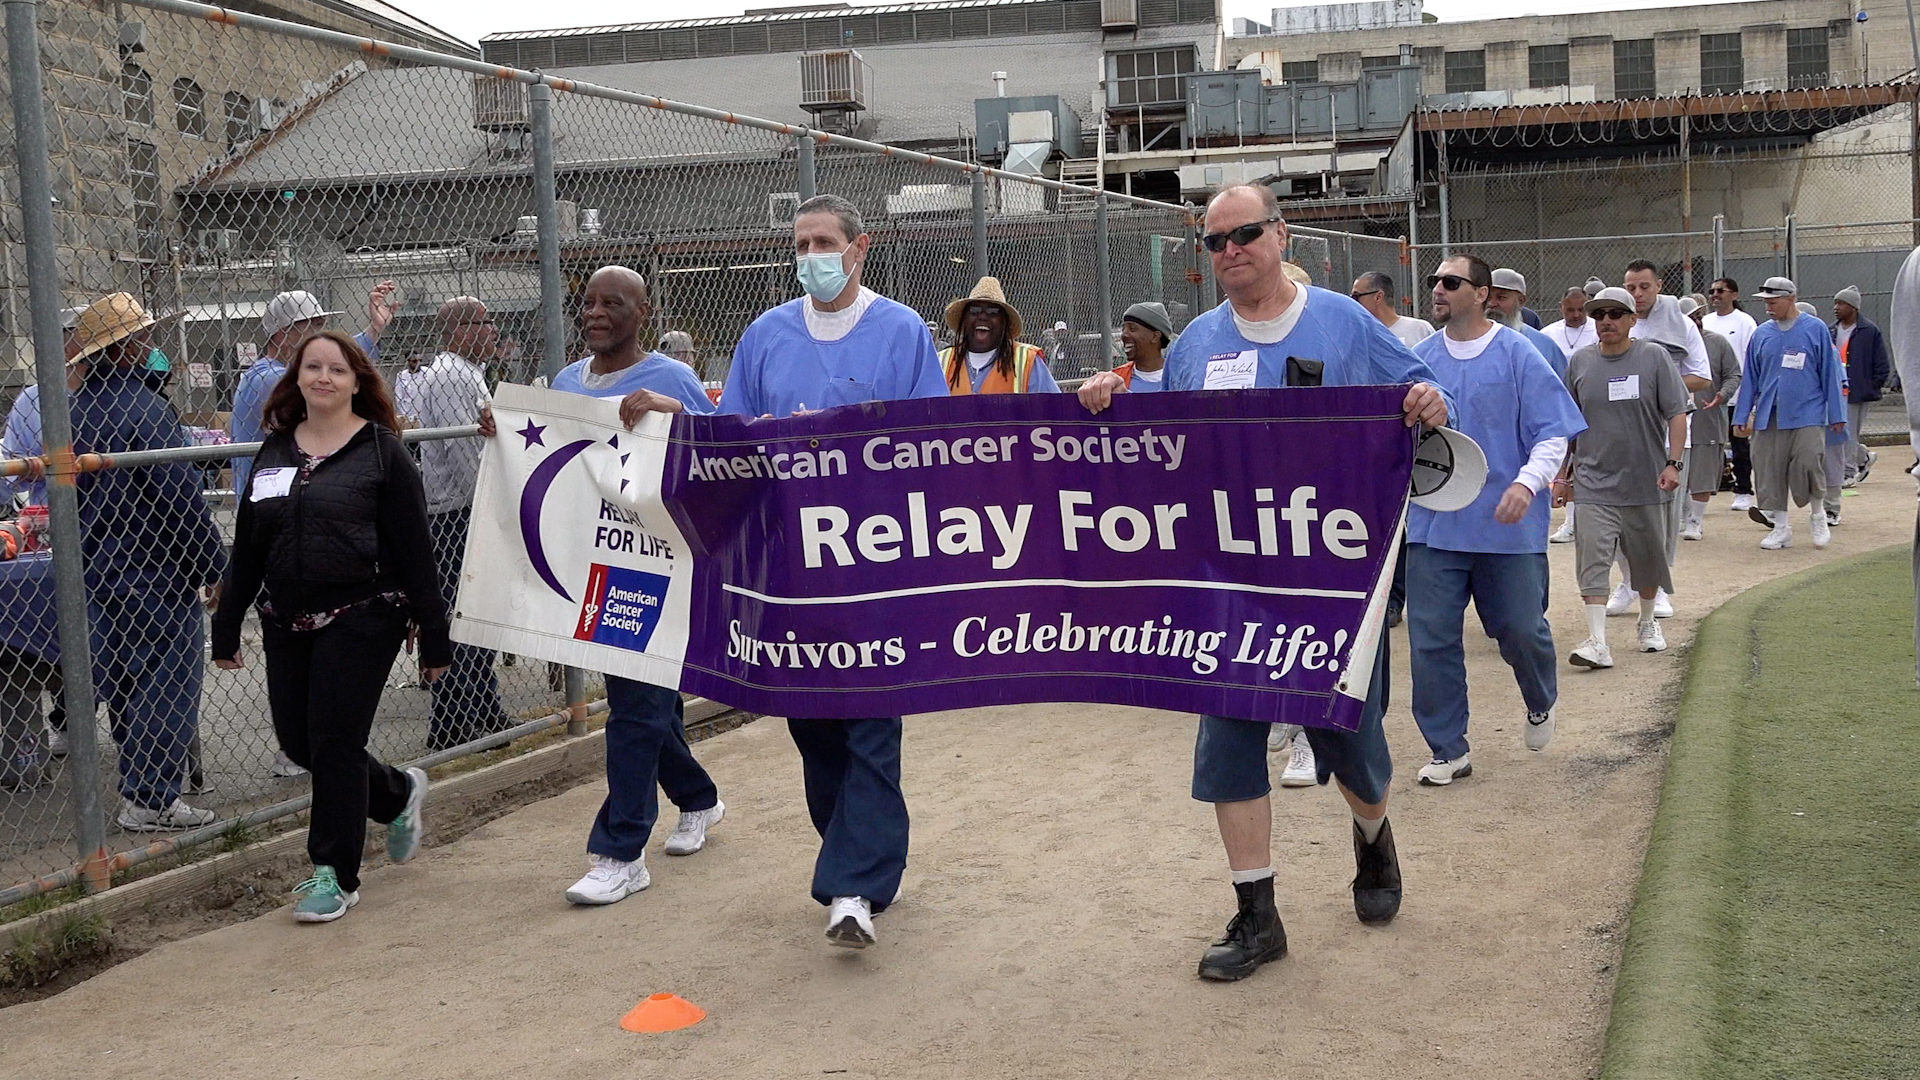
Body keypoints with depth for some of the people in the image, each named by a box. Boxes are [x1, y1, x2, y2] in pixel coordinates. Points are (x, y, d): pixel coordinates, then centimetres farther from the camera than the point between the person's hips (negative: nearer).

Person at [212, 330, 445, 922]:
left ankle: (335, 874, 10)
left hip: (361, 618, -6)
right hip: (287, 622, 6)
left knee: (334, 743, -4)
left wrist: (434, 637, -8)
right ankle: (398, 793, 33)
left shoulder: (381, 450, -4)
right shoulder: (275, 450, 11)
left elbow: (414, 550, -6)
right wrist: (227, 628, 14)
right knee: (297, 741, 7)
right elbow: (246, 547, 15)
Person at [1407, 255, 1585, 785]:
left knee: (1522, 629, 4)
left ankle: (1540, 704, 38)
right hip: (1434, 524, 3)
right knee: (1431, 639, 0)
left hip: (1507, 524, -3)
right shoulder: (1420, 358, 6)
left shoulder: (1519, 354, -5)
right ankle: (1448, 750, 13)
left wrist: (1527, 482, -22)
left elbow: (1553, 433, -7)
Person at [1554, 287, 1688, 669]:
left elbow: (1676, 413, -2)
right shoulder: (1580, 362, 4)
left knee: (1648, 558, 14)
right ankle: (1597, 642, -14)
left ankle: (1647, 623, 37)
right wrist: (1563, 473, 13)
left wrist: (1673, 463, -12)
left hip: (1646, 481, 0)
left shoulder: (1653, 357, -2)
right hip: (1594, 483, 0)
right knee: (1593, 561, -11)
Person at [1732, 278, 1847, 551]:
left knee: (1809, 465, -14)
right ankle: (1781, 527, 13)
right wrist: (1741, 417, 10)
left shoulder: (1815, 329, 1)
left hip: (1807, 414, -3)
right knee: (1769, 473, 1)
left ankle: (1818, 515, 10)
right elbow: (1750, 378, 14)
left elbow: (1829, 373, 3)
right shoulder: (1761, 334, 9)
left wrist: (1837, 415, 2)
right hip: (1768, 416, 4)